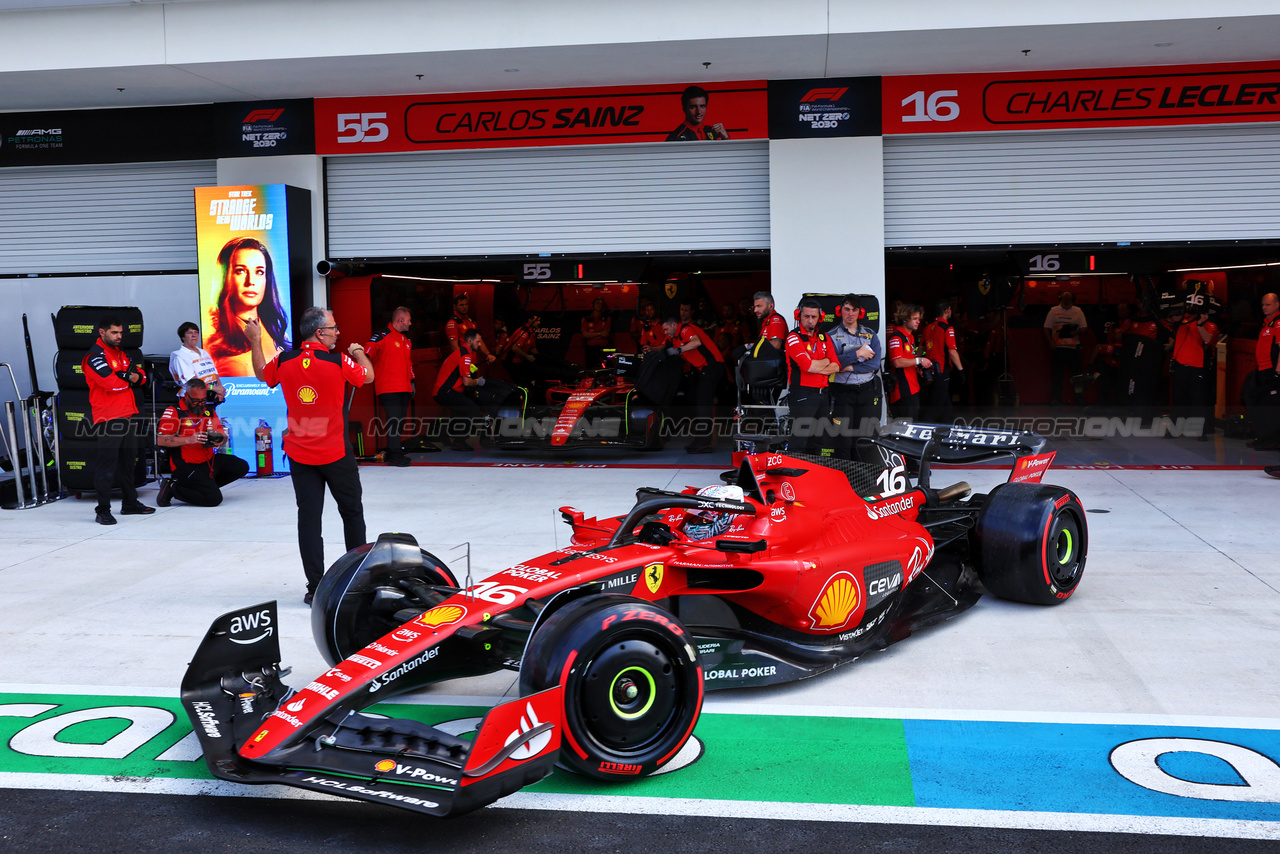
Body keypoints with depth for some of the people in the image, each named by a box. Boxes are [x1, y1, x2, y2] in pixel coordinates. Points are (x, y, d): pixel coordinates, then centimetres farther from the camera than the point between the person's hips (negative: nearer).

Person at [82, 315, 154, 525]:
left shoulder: (121, 353, 18)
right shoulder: (95, 356, -10)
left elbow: (141, 376, 15)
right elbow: (112, 382, -22)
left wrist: (131, 376, -9)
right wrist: (129, 378, -2)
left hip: (127, 415, 9)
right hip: (107, 418, -9)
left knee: (128, 461, 16)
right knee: (107, 464, -8)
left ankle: (130, 503, 27)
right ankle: (103, 510, -4)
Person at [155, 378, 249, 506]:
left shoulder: (209, 411, 12)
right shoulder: (174, 412, -8)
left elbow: (222, 434, 14)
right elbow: (161, 440, -18)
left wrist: (220, 440, -12)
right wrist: (188, 440, -27)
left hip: (209, 460, 8)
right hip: (186, 466, -8)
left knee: (242, 467, -3)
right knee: (214, 498, -21)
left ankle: (207, 485, 5)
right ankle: (172, 488, -4)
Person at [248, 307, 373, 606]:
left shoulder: (284, 361, -2)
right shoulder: (338, 362, -14)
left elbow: (262, 374, 19)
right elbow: (368, 376, 4)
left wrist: (255, 342, 31)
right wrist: (359, 352, 23)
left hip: (299, 455, 3)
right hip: (336, 454, -3)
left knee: (308, 517, 3)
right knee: (351, 511, 15)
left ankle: (315, 587, 2)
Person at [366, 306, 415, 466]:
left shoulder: (406, 340, 19)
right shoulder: (381, 336, -7)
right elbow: (367, 356, -15)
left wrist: (411, 381, 26)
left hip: (404, 388, 8)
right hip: (388, 387, -8)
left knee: (400, 421, 8)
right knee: (394, 420, -11)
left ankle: (393, 452, 16)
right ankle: (394, 455, -7)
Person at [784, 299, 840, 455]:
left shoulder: (824, 337, 14)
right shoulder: (794, 337, -7)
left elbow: (836, 366, 5)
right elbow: (808, 366, -19)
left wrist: (816, 366, -11)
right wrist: (826, 362, -1)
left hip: (823, 394, 7)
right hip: (803, 394, -7)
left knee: (817, 442, 13)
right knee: (799, 442, -10)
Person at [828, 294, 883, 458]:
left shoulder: (870, 334, 12)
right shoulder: (832, 336, 6)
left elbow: (875, 362, -3)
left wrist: (851, 367, -10)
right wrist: (858, 354, -11)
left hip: (868, 391, 2)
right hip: (843, 391, -2)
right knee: (843, 438, -6)